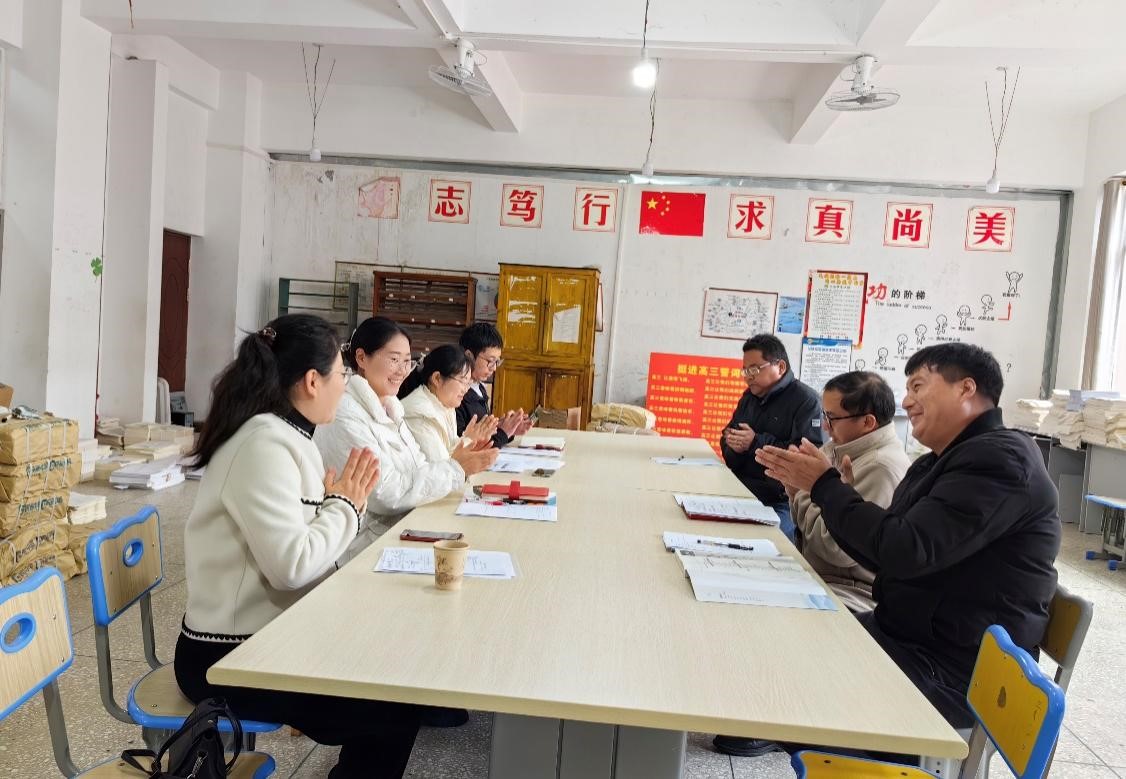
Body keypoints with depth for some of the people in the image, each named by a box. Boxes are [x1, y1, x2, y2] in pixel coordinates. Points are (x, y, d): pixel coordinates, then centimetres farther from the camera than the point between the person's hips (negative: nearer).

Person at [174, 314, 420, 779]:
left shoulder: (286, 435, 6)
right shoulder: (264, 444, -23)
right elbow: (291, 564, -29)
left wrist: (343, 502, -6)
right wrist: (343, 506, -16)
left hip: (266, 635, 9)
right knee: (395, 711, -10)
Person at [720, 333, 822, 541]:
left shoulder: (806, 401, -7)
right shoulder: (749, 397, 18)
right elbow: (727, 440, 23)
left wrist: (757, 443, -19)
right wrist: (734, 446, -2)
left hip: (780, 503, -6)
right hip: (740, 493, 7)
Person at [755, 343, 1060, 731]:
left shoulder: (998, 458, -19)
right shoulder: (936, 464, 12)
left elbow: (905, 551, -27)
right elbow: (883, 554, 12)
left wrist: (825, 484, -16)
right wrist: (821, 486, 3)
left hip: (955, 671, -9)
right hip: (906, 635, 9)